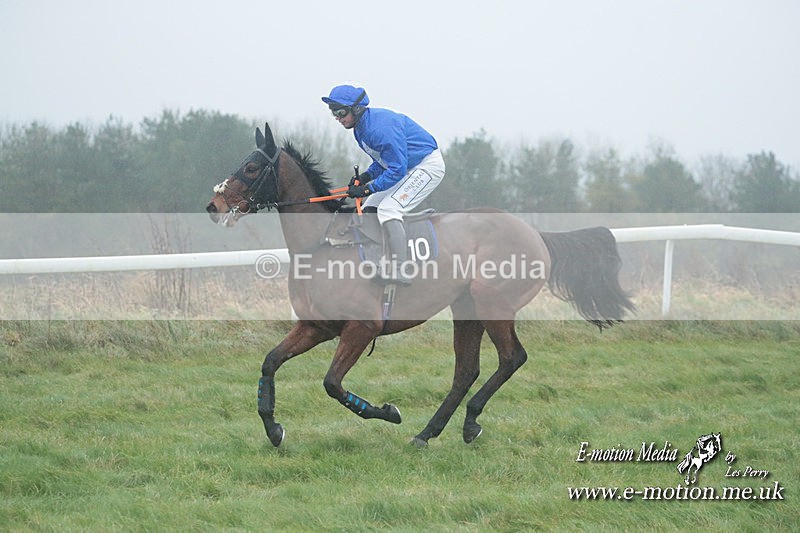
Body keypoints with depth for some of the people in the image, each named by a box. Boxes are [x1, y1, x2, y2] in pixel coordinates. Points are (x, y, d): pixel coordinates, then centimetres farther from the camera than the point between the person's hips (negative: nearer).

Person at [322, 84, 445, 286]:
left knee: (388, 209, -23)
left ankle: (400, 272, -26)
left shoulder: (381, 127, -29)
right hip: (406, 168, 11)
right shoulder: (360, 127, 3)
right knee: (369, 209, 7)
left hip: (428, 166, -11)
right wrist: (367, 175, -4)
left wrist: (368, 188, -26)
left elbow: (397, 169, -28)